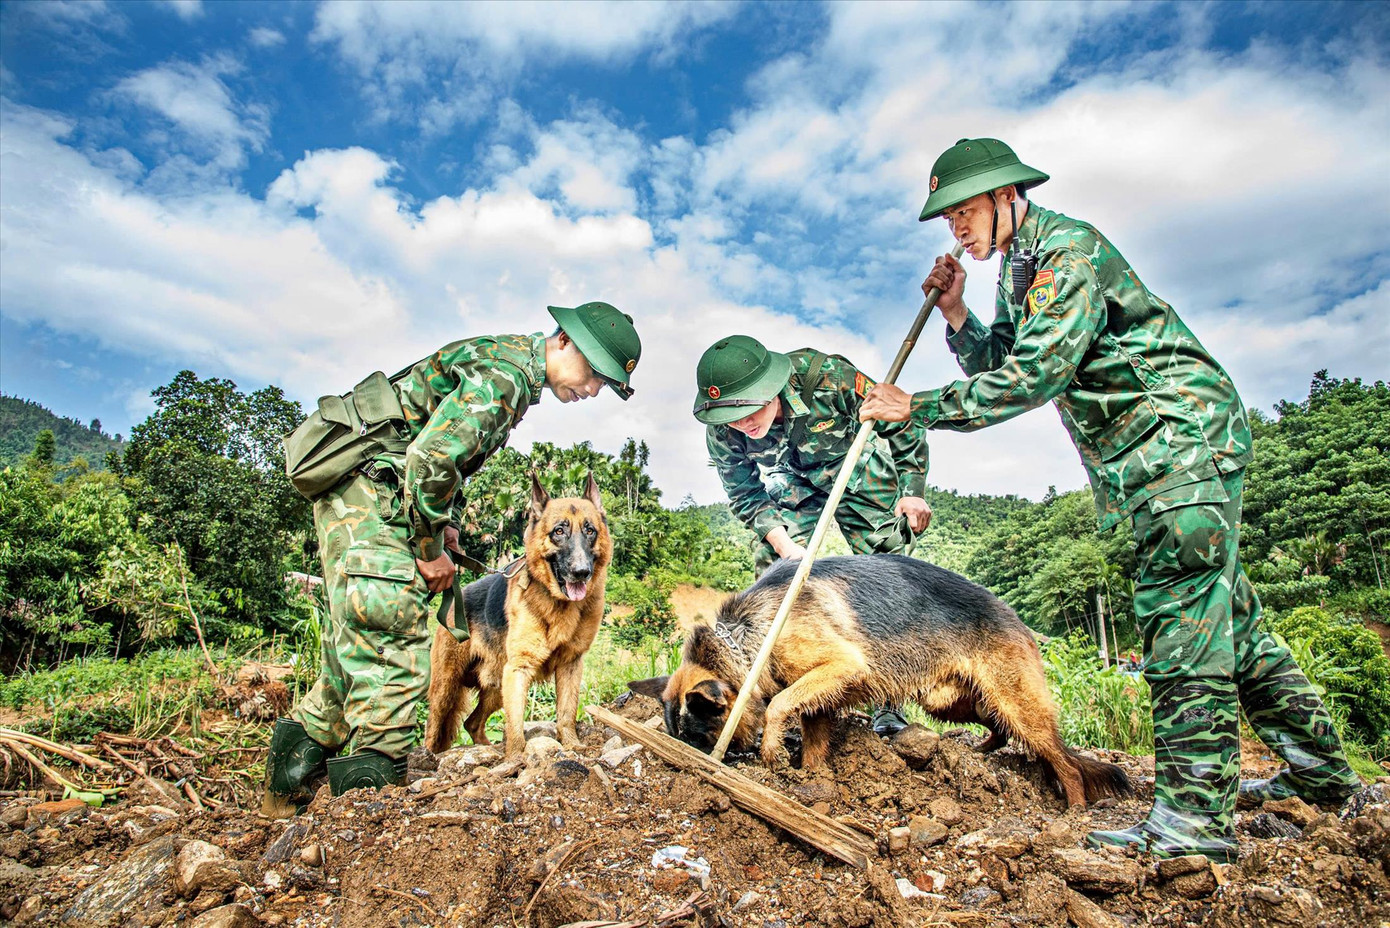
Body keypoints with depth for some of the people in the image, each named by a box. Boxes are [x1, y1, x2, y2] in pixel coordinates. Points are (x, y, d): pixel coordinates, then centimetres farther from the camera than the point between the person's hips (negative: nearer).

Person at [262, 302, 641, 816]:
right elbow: (430, 459, -27)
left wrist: (439, 523, 14)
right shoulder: (506, 373, -19)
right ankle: (378, 772, -8)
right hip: (367, 488, -11)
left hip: (363, 494, 11)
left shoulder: (512, 365, 16)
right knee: (396, 638, -14)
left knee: (362, 640, 15)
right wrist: (431, 549, -15)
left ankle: (304, 741, 26)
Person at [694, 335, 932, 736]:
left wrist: (912, 490, -20)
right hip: (790, 487, 2)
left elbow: (900, 422, -21)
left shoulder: (826, 377, -38)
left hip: (857, 475, -2)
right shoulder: (721, 433, -28)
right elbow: (746, 495, -10)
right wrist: (784, 545, -22)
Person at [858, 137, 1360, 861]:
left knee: (1179, 605, -15)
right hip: (1158, 451, 10)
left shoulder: (1067, 248, -16)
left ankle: (1195, 814, -11)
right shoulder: (1017, 269, 16)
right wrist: (956, 313, 2)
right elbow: (998, 369, 16)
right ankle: (1317, 768, 28)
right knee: (1220, 605, 15)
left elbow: (1033, 376, -27)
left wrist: (917, 407, -23)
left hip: (1185, 431, -10)